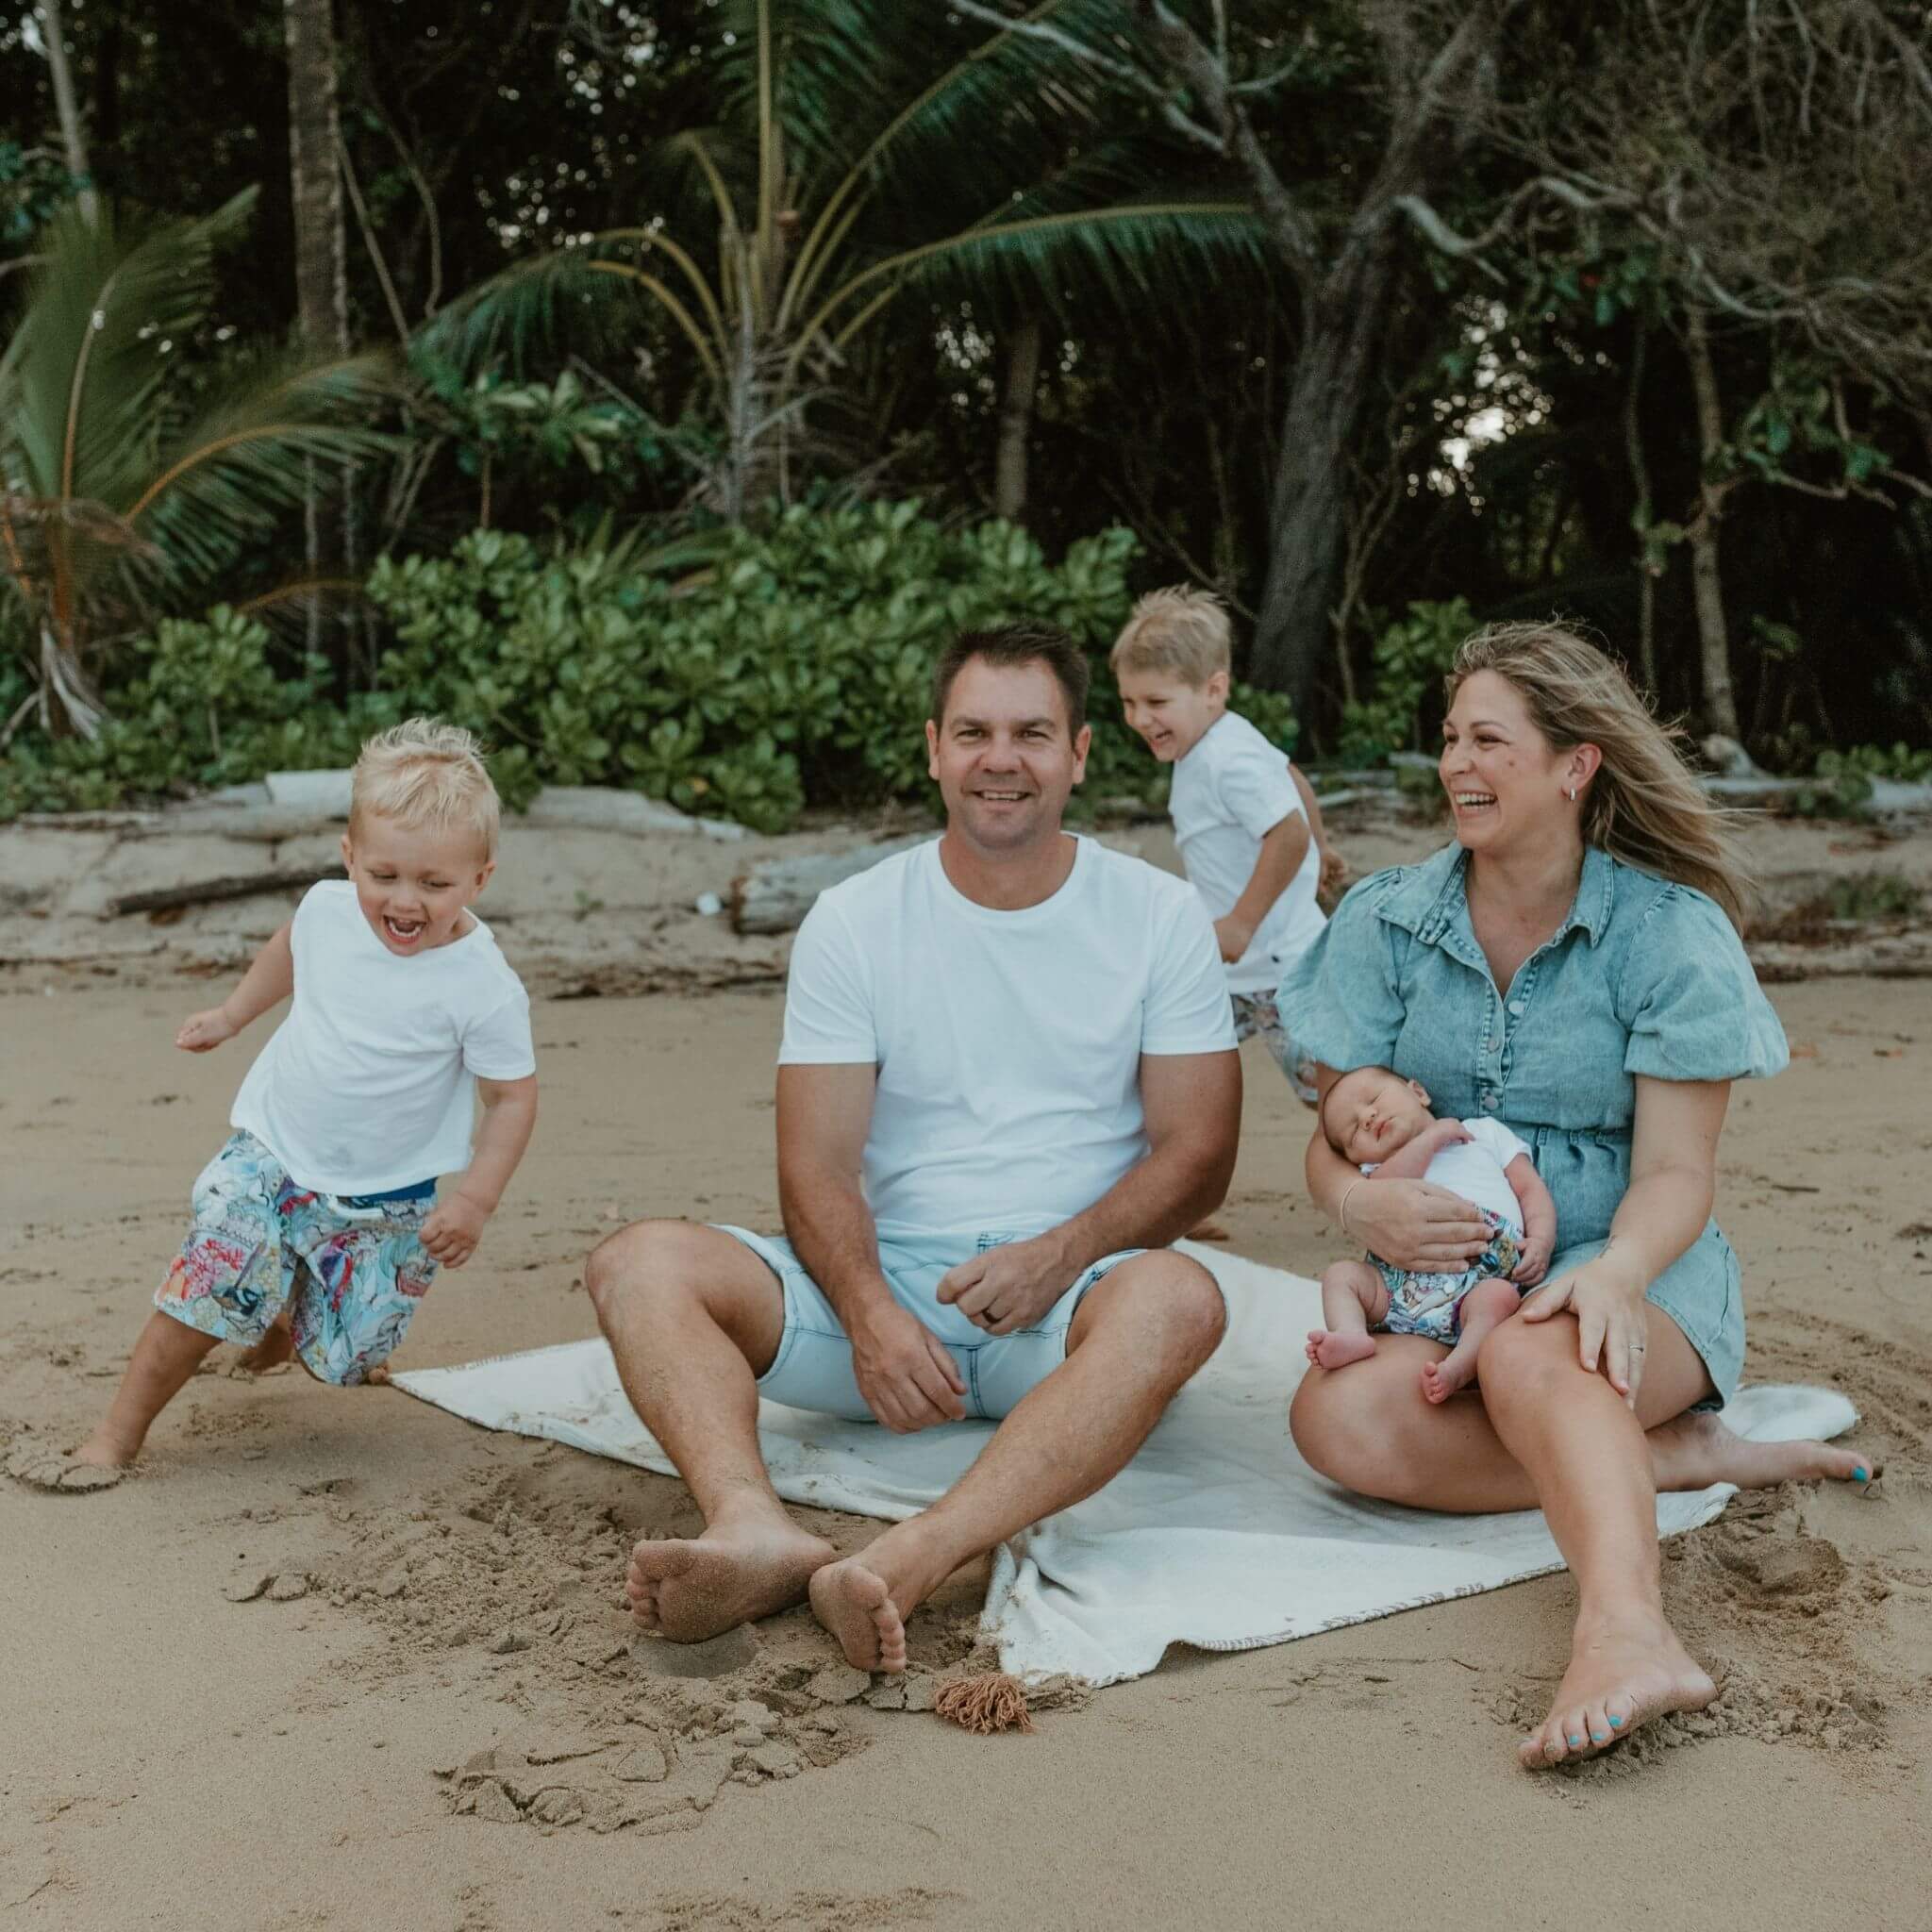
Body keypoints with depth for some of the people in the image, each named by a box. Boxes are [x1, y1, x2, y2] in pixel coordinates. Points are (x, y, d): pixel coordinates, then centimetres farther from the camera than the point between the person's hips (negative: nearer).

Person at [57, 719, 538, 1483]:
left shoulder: (485, 988, -24)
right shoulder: (328, 908, -12)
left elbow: (513, 1097, -14)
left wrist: (475, 1199, -20)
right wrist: (231, 1014, 24)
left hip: (387, 1202, -2)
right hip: (272, 1155, 2)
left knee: (345, 1354, 5)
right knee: (203, 1289, -10)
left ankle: (284, 1323, 40)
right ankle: (118, 1434, 8)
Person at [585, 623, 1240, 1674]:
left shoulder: (1160, 916, 4)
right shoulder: (854, 921, 5)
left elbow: (1197, 1153, 1)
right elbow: (817, 1166, -2)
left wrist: (1061, 1253, -18)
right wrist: (870, 1314, -22)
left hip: (1066, 1292, -1)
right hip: (884, 1281, 2)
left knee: (1175, 1297, -36)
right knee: (640, 1261, -21)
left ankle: (906, 1564, -54)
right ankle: (755, 1527, -48)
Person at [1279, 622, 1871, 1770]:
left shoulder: (1670, 932, -3)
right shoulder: (1388, 922, 5)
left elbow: (1677, 1174, -8)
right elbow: (1333, 1141, 5)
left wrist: (1614, 1275, -31)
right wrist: (1365, 1203, -21)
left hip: (1635, 1283, -3)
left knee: (1533, 1358, -39)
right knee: (1340, 1417, -31)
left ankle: (1625, 1632, -63)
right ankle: (1674, 1456, -22)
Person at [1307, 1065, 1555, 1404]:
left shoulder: (1485, 1132, 26)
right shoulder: (1379, 1169, 26)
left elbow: (1531, 1189, 18)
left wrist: (1541, 1241, -1)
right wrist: (1433, 1136, 5)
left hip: (1480, 1281, -2)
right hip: (1400, 1281, 2)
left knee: (1500, 1296, -32)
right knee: (1341, 1274, -14)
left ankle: (1458, 1368, -48)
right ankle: (1352, 1335, -37)